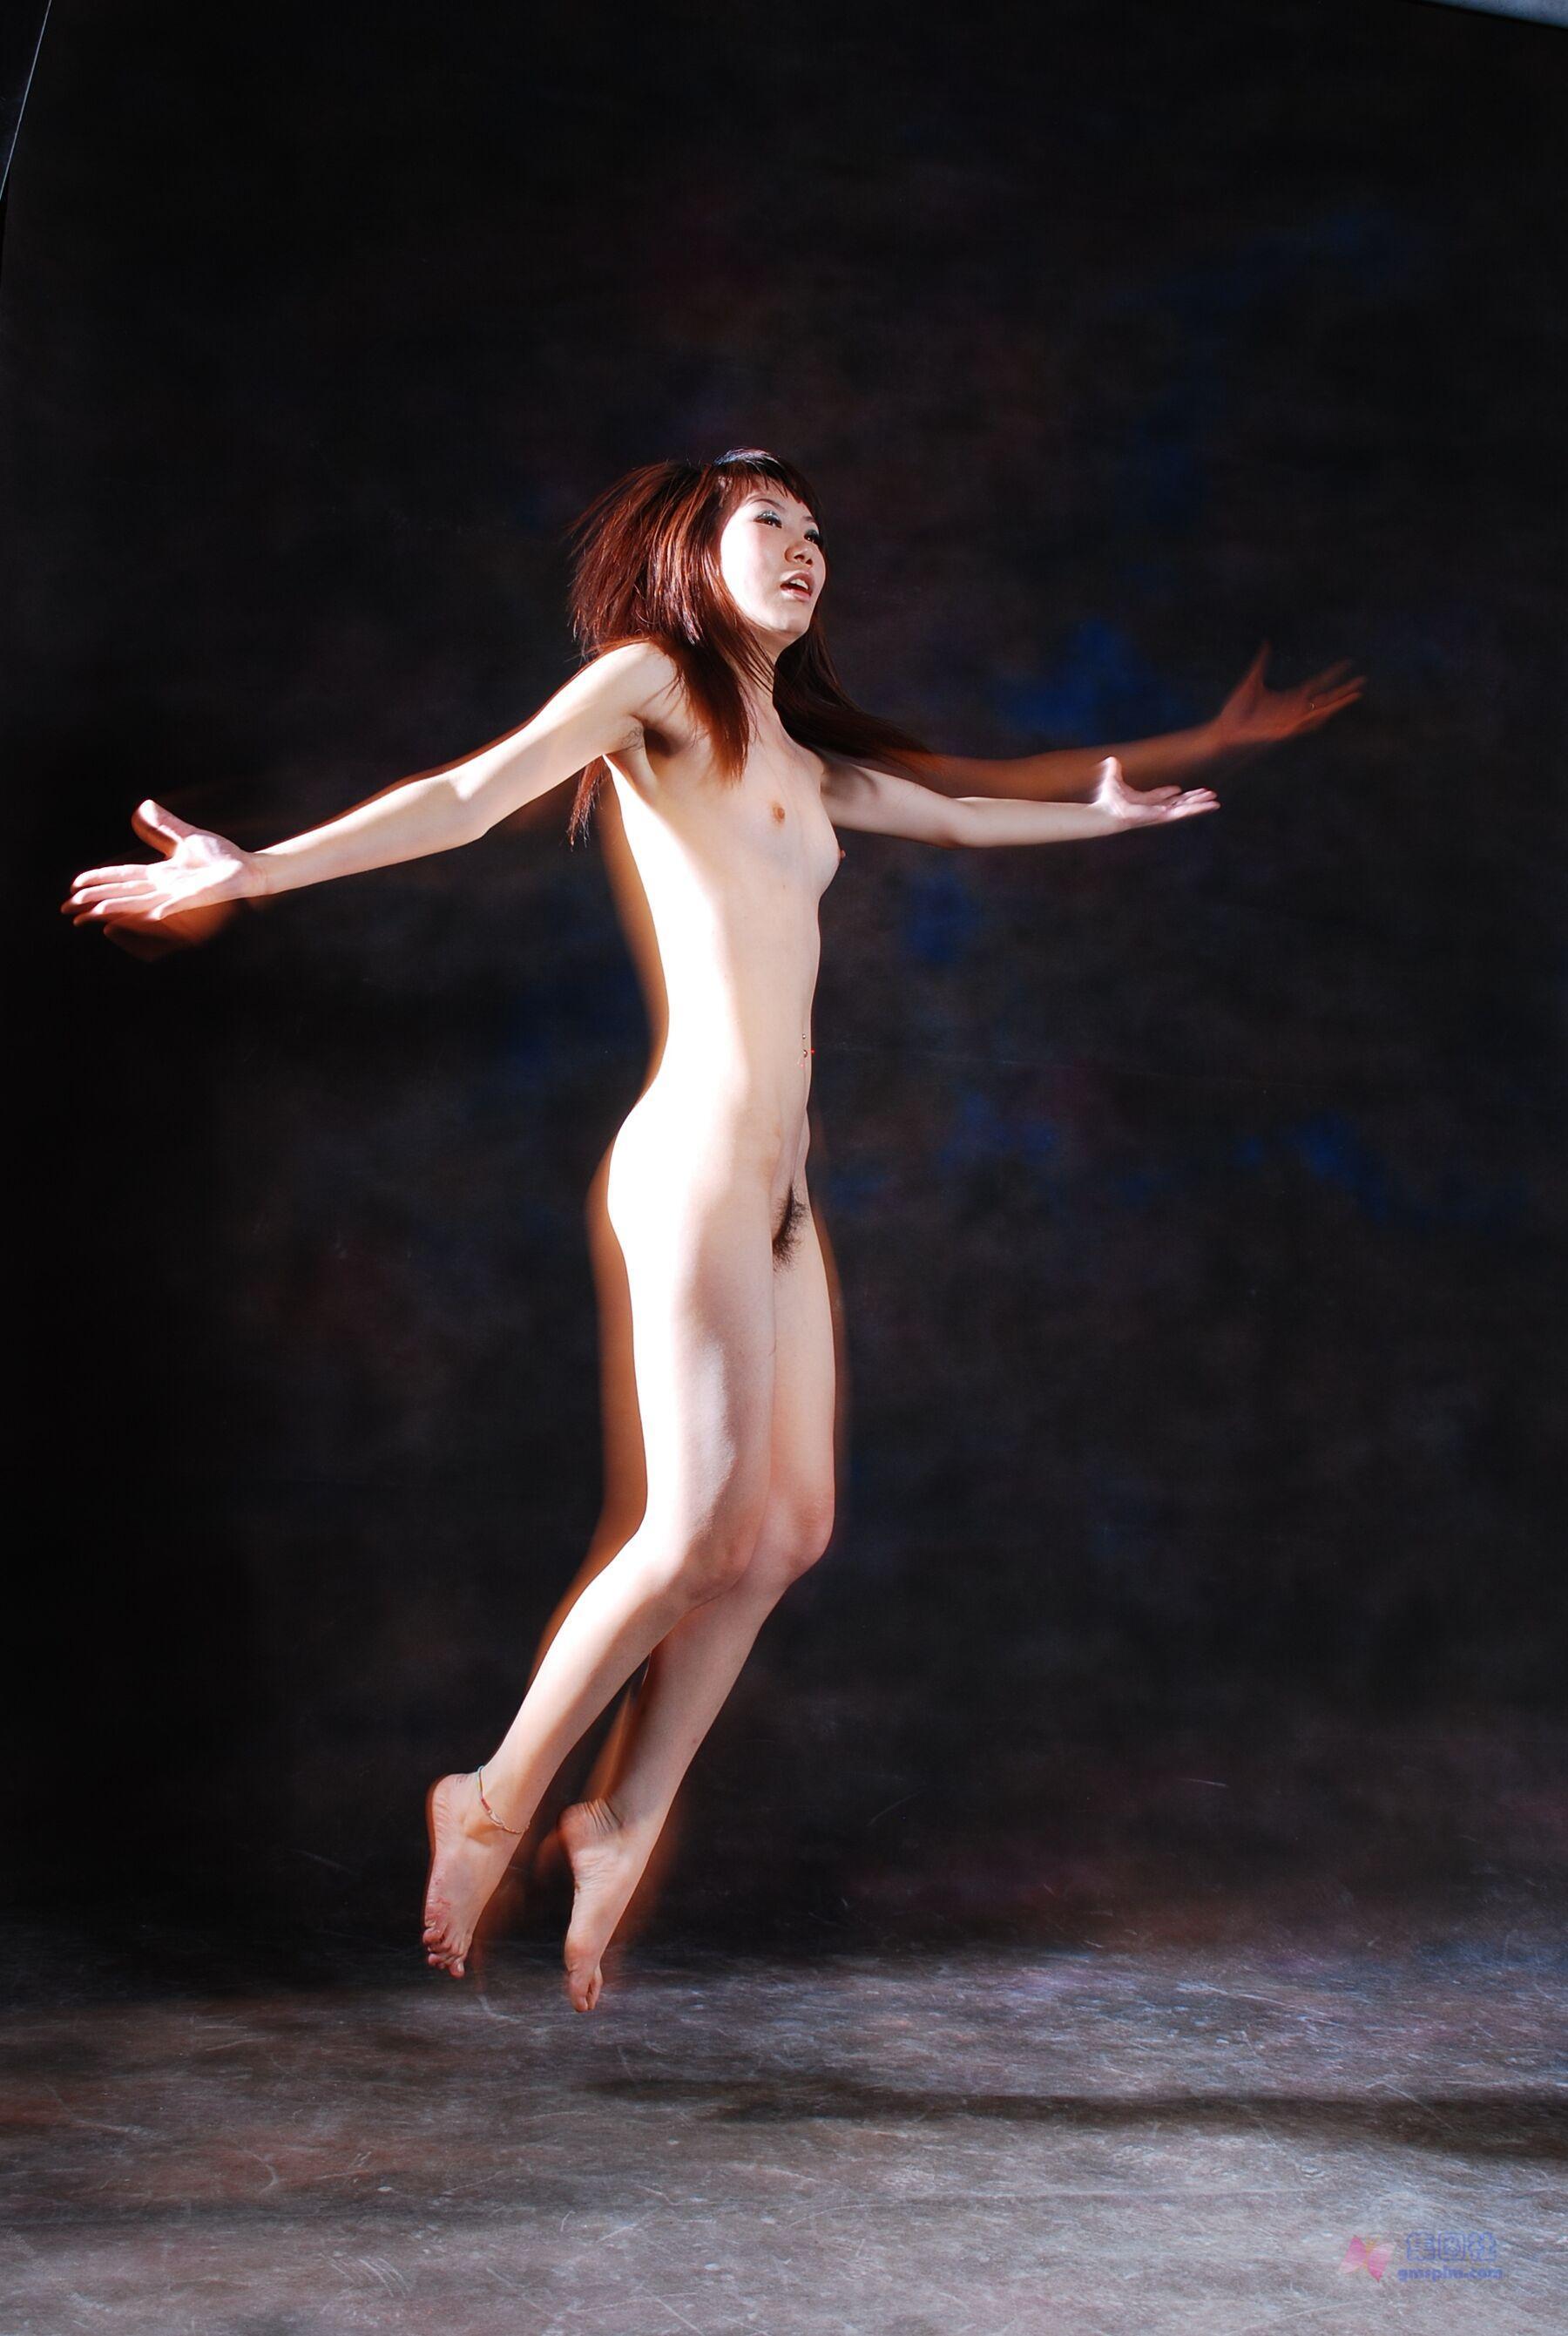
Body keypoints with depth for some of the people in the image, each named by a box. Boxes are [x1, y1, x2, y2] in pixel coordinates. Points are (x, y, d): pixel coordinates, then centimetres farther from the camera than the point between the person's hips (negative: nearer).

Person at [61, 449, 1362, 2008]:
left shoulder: (800, 759, 21)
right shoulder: (650, 682, 0)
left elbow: (968, 808, 34)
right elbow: (470, 795, -9)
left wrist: (1162, 772, 44)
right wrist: (253, 871, -20)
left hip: (774, 1179, 8)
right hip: (698, 1158, -8)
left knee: (789, 1526, 7)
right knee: (696, 1531, -8)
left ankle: (623, 1823, 18)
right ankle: (495, 1806, 9)